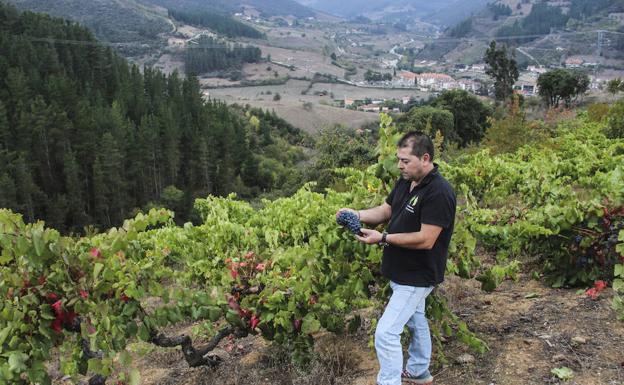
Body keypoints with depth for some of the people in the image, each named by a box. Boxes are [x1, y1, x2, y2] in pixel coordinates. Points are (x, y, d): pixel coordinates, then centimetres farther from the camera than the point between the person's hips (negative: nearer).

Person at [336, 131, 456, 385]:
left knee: (386, 333, -10)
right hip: (404, 272, 9)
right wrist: (358, 215, -9)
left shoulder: (439, 193, -26)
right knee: (415, 321, 26)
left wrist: (382, 239, -26)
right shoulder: (405, 182, 1)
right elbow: (386, 210, 10)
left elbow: (426, 240, -29)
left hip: (417, 276, -9)